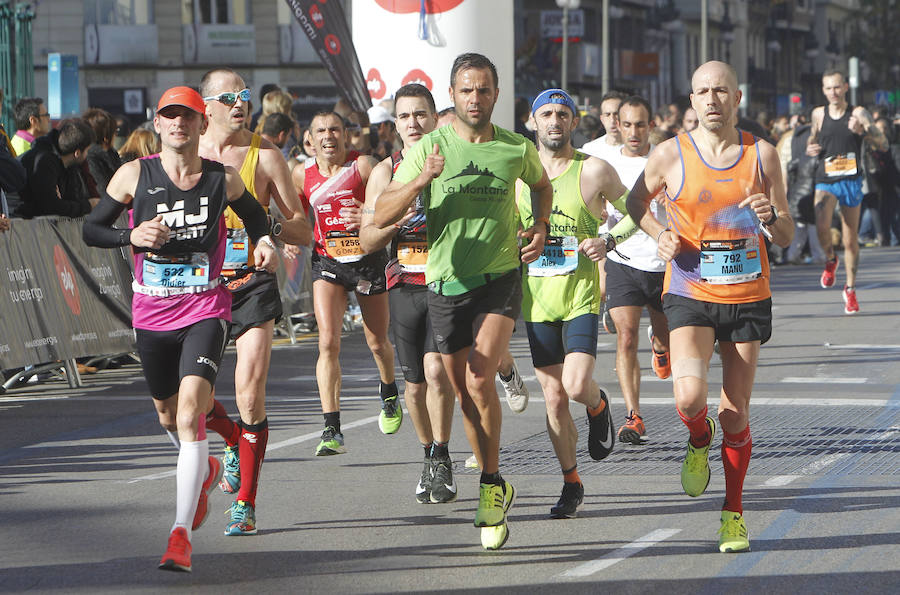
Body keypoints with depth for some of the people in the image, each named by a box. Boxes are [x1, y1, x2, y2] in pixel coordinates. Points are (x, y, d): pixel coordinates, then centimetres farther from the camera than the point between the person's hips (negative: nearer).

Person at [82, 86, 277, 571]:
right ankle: (205, 470, 56)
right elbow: (91, 228, 3)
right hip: (151, 314, 3)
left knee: (189, 412, -20)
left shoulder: (222, 179, -1)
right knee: (168, 414, 20)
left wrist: (263, 243, 0)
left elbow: (254, 213, 20)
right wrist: (131, 236, -15)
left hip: (205, 311, -3)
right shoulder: (135, 175, -3)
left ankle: (181, 535, -22)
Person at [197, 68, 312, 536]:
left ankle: (244, 505, -2)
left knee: (250, 398, -12)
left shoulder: (265, 155, -2)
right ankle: (235, 442, 32)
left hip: (253, 284, -2)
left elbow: (304, 230, -1)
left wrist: (269, 225, -20)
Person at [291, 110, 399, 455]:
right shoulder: (302, 175, 1)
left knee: (377, 342, 12)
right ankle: (332, 431, -19)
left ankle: (389, 392, 47)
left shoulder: (363, 166, -9)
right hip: (327, 261, 1)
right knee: (328, 342, -16)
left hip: (368, 258, -1)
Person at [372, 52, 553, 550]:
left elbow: (541, 185, 26)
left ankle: (491, 483, -6)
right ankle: (495, 489, 27)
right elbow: (381, 217, -8)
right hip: (445, 282, 1)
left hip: (500, 280, -1)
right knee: (464, 393, 8)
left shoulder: (517, 149, 2)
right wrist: (420, 181, -23)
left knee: (479, 380, -21)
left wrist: (540, 227, 8)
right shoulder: (428, 148, -3)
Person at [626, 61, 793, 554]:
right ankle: (699, 440, 13)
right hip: (690, 295, -1)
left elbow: (787, 237, 7)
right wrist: (661, 235, -4)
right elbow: (634, 205, 15)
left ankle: (733, 512, 22)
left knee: (735, 414, 4)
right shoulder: (670, 155, -3)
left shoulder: (762, 155, 1)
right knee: (689, 396, -23)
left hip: (747, 296, 1)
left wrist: (771, 217, -16)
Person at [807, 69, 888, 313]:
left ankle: (850, 289, 24)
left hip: (851, 181, -1)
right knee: (822, 226, -25)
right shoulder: (819, 114, 6)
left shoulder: (858, 113, -2)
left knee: (850, 240, 6)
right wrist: (811, 149, 1)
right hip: (825, 180, 1)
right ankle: (830, 259, 6)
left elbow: (883, 144, -8)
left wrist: (863, 130, -26)